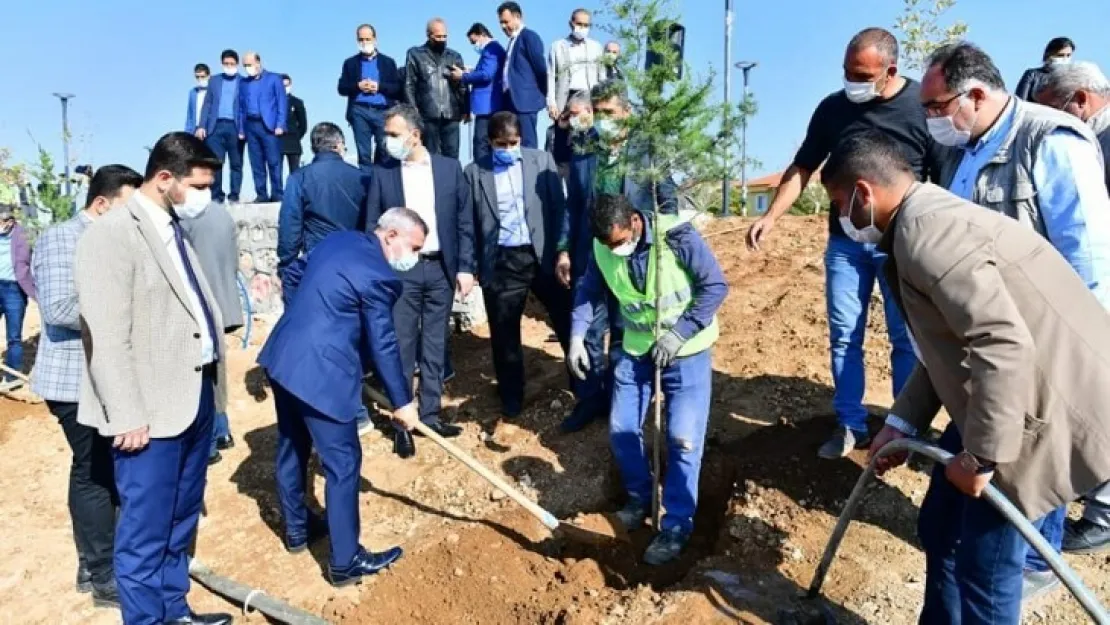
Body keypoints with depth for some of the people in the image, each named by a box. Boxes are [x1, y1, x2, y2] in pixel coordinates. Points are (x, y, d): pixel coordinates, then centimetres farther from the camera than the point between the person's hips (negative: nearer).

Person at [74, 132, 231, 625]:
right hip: (151, 409, -8)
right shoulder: (111, 233, -12)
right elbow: (106, 337, -16)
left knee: (181, 519, 20)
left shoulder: (174, 230, 13)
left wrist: (210, 384, 12)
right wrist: (127, 416, -17)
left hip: (196, 396, 8)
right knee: (145, 530, 5)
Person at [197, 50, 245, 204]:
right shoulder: (214, 81, 16)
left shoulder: (244, 82, 7)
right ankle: (217, 195, 2)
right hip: (216, 126, 2)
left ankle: (234, 195, 5)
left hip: (235, 127, -2)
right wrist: (201, 126, 2)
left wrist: (243, 129, -10)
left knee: (236, 163, 0)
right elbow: (207, 104, 12)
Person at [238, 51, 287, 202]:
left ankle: (277, 194, -4)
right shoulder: (244, 83, 17)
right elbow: (241, 107, 16)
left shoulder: (274, 78, 6)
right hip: (250, 126, 4)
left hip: (269, 125, -4)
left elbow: (282, 102, 0)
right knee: (256, 163, 2)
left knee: (274, 161, -7)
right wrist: (241, 129, 6)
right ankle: (261, 194, 5)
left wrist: (280, 125, -10)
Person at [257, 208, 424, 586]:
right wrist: (402, 401, -1)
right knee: (343, 463, 1)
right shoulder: (379, 275, -16)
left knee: (292, 447, 23)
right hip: (320, 371, -10)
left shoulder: (337, 241, 11)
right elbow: (383, 345, -12)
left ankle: (296, 528, 42)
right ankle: (345, 562, 12)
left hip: (284, 357, 10)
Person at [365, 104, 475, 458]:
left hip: (441, 269, 1)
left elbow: (465, 222, 3)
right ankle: (401, 423, 12)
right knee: (401, 348, 2)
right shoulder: (382, 173, 1)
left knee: (435, 347, 9)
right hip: (400, 271, -1)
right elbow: (372, 227, 3)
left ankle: (430, 414, 21)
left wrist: (465, 267, -3)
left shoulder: (449, 168, 2)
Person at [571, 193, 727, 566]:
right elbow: (589, 291, 5)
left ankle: (677, 526, 10)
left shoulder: (677, 237, -23)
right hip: (635, 349, 5)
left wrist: (679, 334, -23)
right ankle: (639, 498, 32)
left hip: (686, 350, -4)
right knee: (621, 429, 6)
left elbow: (716, 285, -18)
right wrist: (577, 335, -11)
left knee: (683, 437, -7)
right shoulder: (603, 249, -9)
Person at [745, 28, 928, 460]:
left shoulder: (924, 105, -7)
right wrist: (771, 217, -4)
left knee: (907, 339, 5)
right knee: (843, 337, 5)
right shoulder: (833, 108, 2)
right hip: (845, 241, 3)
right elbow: (803, 168, 7)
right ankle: (850, 425, 17)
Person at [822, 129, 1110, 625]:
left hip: (1047, 412, -10)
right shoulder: (927, 223, 11)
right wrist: (903, 422, 14)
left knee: (984, 566, 1)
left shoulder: (925, 230, -23)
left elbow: (1004, 345, -31)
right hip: (1005, 402, 10)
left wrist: (980, 455, -22)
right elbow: (952, 343, 16)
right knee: (941, 530, 20)